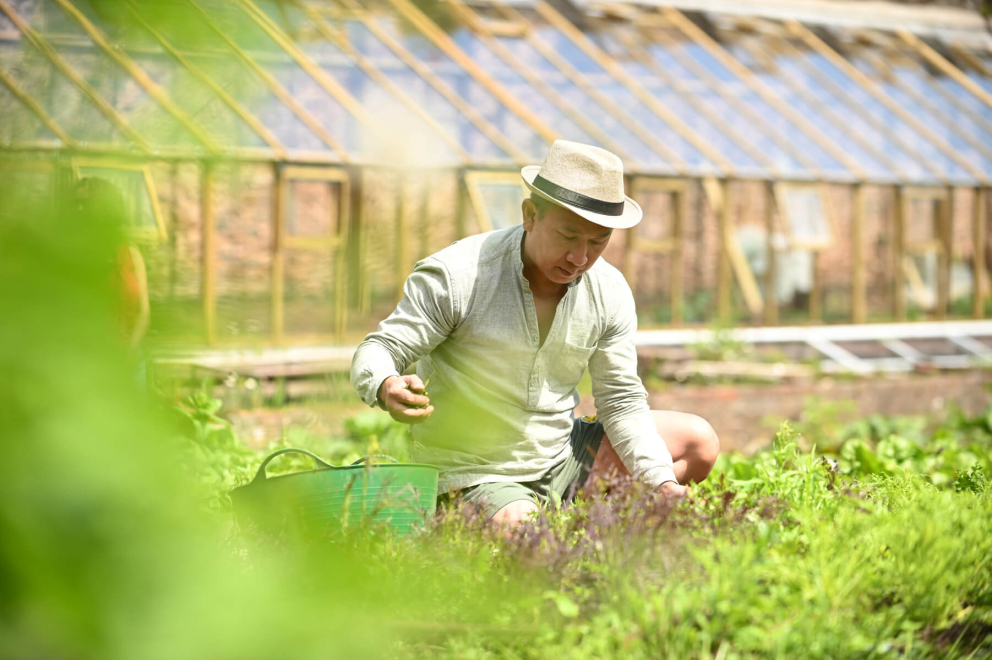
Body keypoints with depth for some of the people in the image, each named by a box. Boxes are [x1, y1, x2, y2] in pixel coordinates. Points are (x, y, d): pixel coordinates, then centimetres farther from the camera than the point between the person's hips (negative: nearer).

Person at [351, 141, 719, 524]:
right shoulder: (456, 276, -20)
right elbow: (377, 353, -17)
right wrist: (388, 389, -42)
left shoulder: (609, 292, -5)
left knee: (698, 443, 1)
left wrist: (662, 482, -14)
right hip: (478, 475, -6)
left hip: (562, 455, 6)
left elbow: (622, 401, 1)